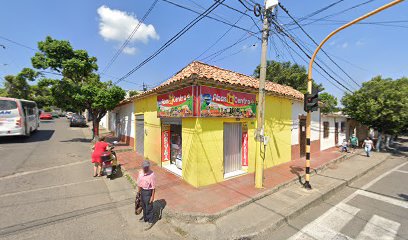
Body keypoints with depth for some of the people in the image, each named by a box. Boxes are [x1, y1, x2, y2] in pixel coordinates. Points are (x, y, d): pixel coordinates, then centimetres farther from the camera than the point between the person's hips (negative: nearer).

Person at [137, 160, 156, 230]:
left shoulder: (152, 175, -27)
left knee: (149, 207, 10)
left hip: (148, 192, -7)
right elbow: (139, 183, 6)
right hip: (142, 190, 7)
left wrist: (152, 197, -16)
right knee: (143, 206, 25)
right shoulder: (140, 172, -8)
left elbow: (153, 187, -20)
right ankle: (145, 218, 49)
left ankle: (150, 222, 30)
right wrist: (139, 192, 12)